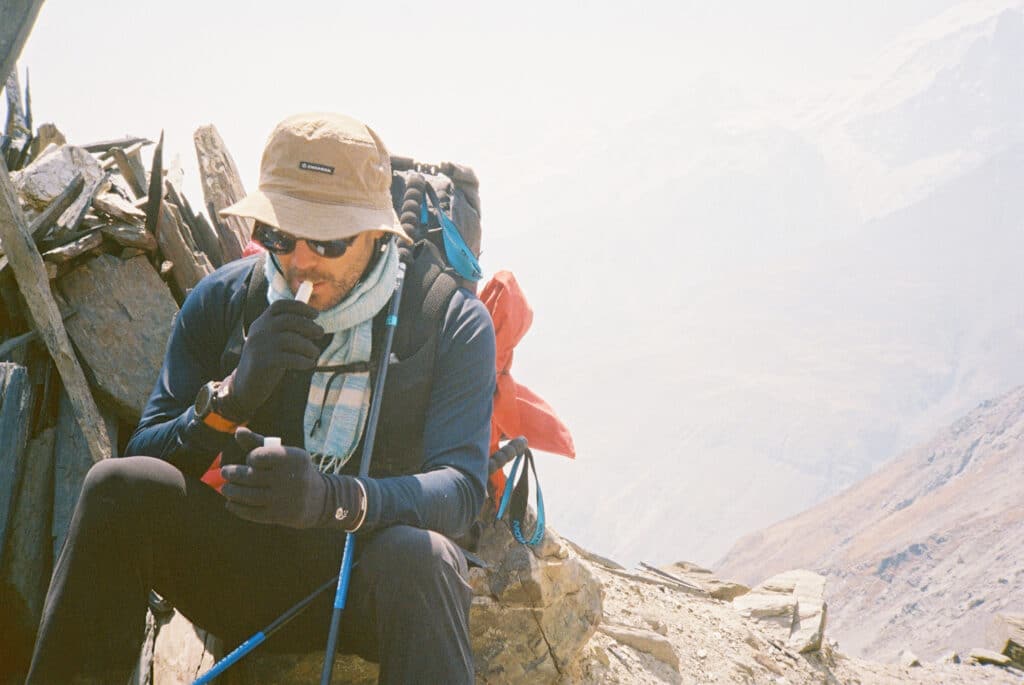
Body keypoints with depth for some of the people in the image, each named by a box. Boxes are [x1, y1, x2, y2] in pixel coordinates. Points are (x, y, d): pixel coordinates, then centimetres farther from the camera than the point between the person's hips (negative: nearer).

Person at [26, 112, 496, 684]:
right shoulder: (222, 301, 1)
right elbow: (146, 458, -2)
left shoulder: (454, 321, -7)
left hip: (378, 586, -2)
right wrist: (232, 395, -23)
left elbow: (461, 488, -18)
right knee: (119, 486, -23)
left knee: (417, 555, -38)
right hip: (250, 583, 3)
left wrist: (336, 498, -38)